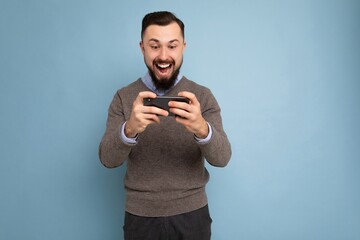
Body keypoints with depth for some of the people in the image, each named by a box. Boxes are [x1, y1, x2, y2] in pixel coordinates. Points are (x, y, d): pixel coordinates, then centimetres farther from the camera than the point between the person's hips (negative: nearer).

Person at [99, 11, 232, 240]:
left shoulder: (203, 96, -6)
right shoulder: (123, 97, -4)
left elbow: (222, 158, -13)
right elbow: (108, 159, -11)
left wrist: (202, 128, -34)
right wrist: (130, 129, -32)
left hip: (192, 214, 0)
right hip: (140, 217, 0)